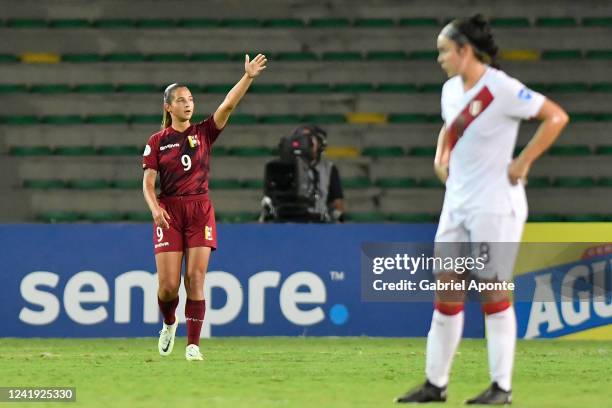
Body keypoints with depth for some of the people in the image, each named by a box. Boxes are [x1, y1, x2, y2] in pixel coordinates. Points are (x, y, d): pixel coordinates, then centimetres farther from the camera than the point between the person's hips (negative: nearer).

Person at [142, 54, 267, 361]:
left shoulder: (203, 133, 6)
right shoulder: (157, 142, 4)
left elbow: (228, 105, -7)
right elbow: (148, 183, 0)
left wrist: (248, 77, -20)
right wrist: (155, 208, -19)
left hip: (200, 211, 1)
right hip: (169, 212, -1)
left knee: (195, 279, -7)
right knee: (168, 284, -6)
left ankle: (193, 345, -5)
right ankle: (169, 325, 26)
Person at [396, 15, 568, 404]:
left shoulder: (501, 89, -15)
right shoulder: (451, 89, 9)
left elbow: (556, 117, -17)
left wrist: (524, 162, -17)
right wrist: (440, 158, 12)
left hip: (494, 206, -8)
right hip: (457, 204, 8)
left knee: (494, 292, -4)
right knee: (446, 293, 8)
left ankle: (502, 386, 3)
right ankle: (435, 383, 13)